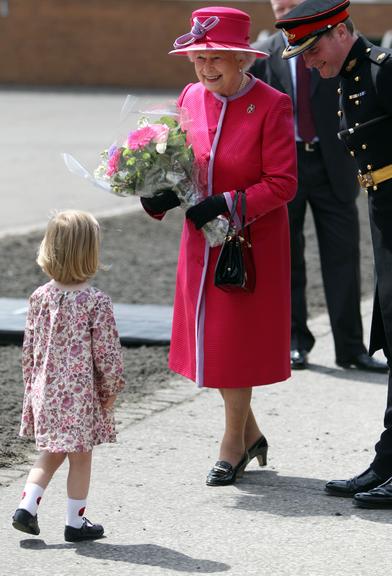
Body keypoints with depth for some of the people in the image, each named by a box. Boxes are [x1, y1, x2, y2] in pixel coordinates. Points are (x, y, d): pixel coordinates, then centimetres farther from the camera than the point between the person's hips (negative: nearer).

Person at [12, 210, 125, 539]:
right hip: (82, 394, -5)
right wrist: (111, 391, 1)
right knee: (81, 459, 10)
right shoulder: (96, 302, -17)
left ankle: (27, 506, 10)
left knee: (51, 454, 21)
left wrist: (32, 385, 17)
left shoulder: (40, 297, -3)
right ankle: (75, 522, 17)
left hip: (45, 391, 5)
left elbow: (29, 348, 5)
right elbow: (107, 353, -13)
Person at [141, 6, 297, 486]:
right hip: (201, 239, 6)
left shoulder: (271, 105, -15)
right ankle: (250, 434, 29)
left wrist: (227, 204, -25)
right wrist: (162, 197, -9)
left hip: (252, 241, -6)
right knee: (209, 337, 10)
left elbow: (282, 184, -16)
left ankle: (232, 444, 18)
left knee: (237, 339, 1)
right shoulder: (191, 98, 2)